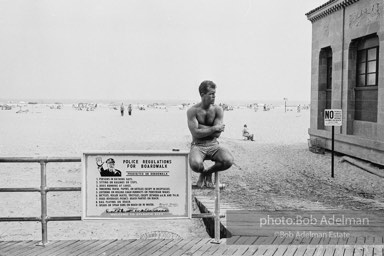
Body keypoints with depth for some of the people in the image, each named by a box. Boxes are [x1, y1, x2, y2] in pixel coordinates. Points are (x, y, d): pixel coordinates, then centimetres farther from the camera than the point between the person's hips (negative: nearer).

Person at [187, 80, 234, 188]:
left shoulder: (218, 110, -2)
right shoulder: (192, 111, -8)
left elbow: (217, 134, -9)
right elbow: (196, 133, -17)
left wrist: (201, 127, -13)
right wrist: (214, 128, -15)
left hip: (213, 145, 3)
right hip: (198, 146, -2)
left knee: (228, 161, -27)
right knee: (195, 165, -36)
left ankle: (208, 172, 6)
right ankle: (203, 172, 6)